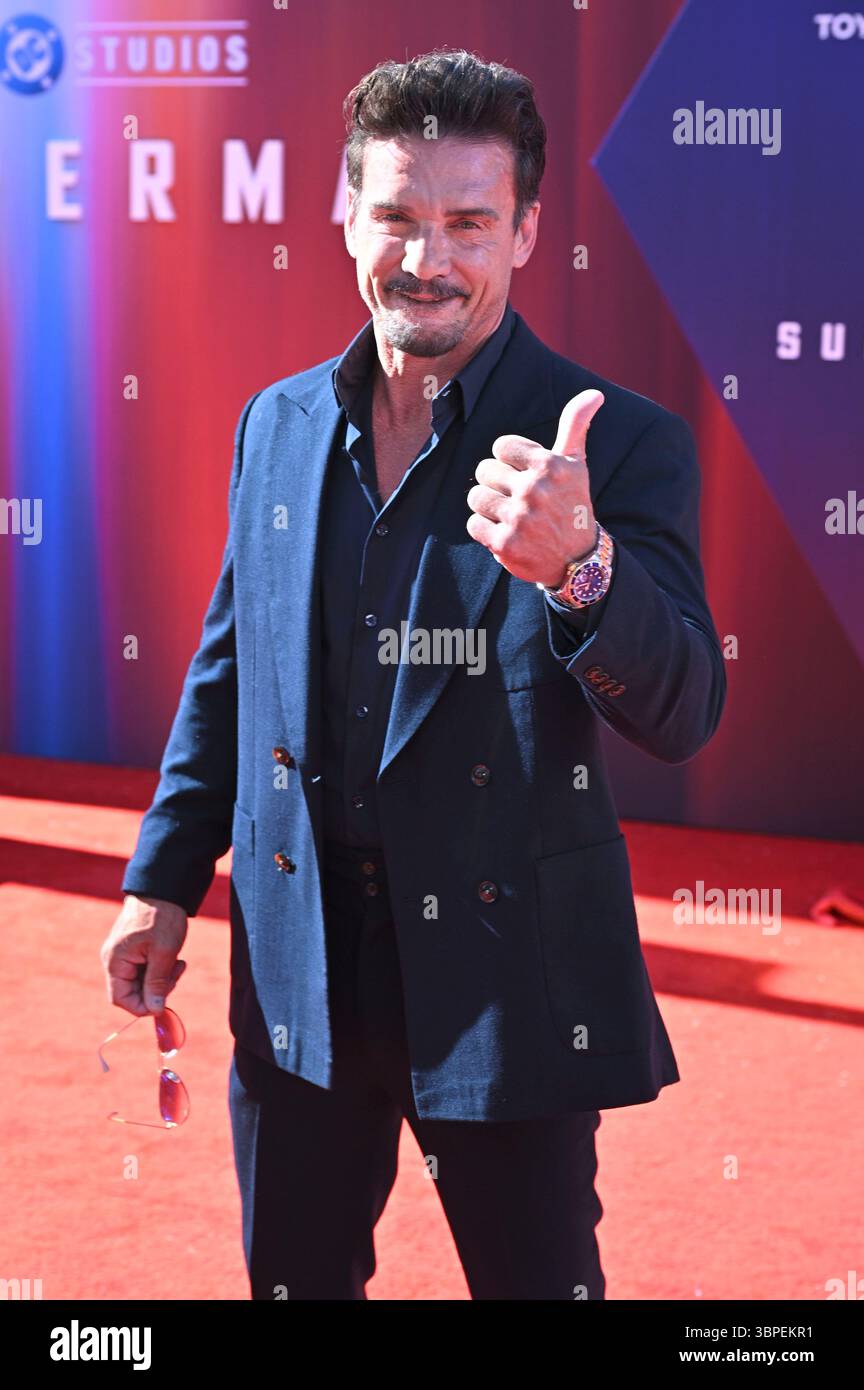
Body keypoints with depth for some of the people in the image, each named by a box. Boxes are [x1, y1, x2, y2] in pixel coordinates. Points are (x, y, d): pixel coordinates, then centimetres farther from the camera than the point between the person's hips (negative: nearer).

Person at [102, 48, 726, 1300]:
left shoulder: (619, 446, -11)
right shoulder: (277, 424, 4)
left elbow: (683, 715, -19)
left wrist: (579, 567, -37)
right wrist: (163, 877, 12)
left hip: (509, 979, -4)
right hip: (297, 961, 4)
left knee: (536, 1278, 12)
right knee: (293, 1277, 19)